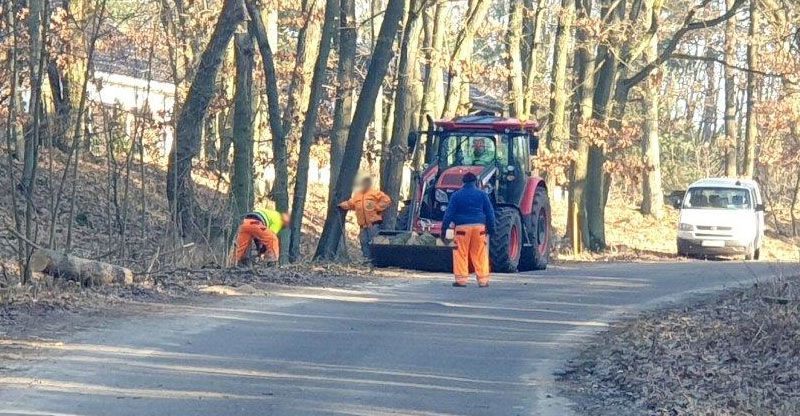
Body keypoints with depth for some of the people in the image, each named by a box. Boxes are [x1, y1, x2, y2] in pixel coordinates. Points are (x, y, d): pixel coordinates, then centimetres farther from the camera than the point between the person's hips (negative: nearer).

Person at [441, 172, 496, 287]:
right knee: (480, 255, 5)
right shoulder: (482, 194, 6)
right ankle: (483, 280, 5)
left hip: (462, 227, -1)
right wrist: (491, 228, 11)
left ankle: (461, 280, -2)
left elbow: (449, 213, 0)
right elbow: (490, 212, 6)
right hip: (479, 226, 1)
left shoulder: (456, 195, 3)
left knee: (461, 254, 3)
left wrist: (444, 228, 2)